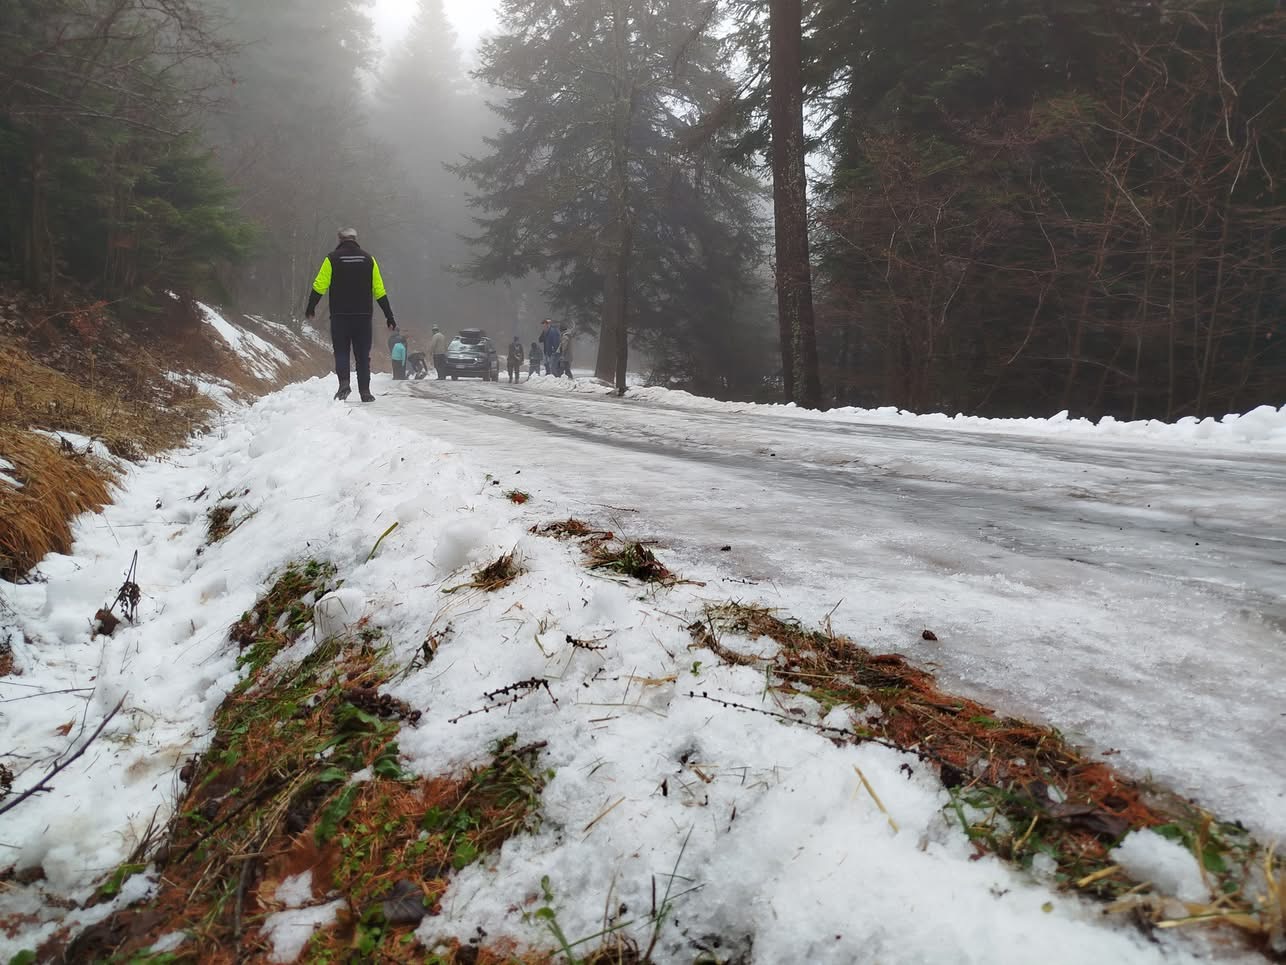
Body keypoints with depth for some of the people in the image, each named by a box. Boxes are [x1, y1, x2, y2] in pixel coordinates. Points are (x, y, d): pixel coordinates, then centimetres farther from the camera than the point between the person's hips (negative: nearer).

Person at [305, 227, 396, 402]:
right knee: (363, 355, 6)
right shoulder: (368, 259, 5)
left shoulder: (332, 259, -1)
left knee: (341, 352, 6)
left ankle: (344, 383, -15)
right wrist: (389, 317, 8)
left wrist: (310, 309, 10)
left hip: (339, 315, -1)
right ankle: (365, 392, 3)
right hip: (363, 316, 1)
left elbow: (319, 286, -4)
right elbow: (380, 291, 4)